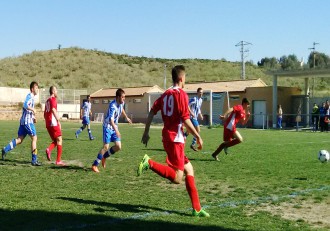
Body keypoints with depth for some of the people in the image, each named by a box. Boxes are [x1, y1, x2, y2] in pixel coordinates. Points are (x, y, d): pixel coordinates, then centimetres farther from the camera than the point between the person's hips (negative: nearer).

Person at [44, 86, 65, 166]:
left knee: (55, 141, 15)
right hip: (54, 123, -8)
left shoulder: (47, 101, 20)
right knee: (59, 140, -1)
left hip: (48, 124, 8)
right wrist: (58, 121, -19)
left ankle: (49, 149, -15)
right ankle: (58, 161, -3)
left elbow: (45, 114, 23)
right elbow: (53, 110, -21)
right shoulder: (53, 99, -6)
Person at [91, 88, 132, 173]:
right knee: (106, 147, -12)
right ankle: (95, 165, -1)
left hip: (115, 127, 7)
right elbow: (111, 119, -40)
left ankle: (104, 157, 21)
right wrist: (116, 130, -51)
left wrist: (126, 117, 33)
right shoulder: (113, 105, -28)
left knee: (118, 146, -2)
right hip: (108, 127, -7)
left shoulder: (122, 103, -4)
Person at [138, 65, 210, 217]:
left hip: (167, 137, 9)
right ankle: (149, 163, -19)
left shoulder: (165, 94, 14)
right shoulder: (181, 94, -9)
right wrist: (198, 137, -5)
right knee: (177, 178, -9)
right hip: (175, 139, -9)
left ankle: (196, 209, 13)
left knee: (189, 170, 12)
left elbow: (151, 112, 11)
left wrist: (146, 132, 17)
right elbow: (186, 120, -15)